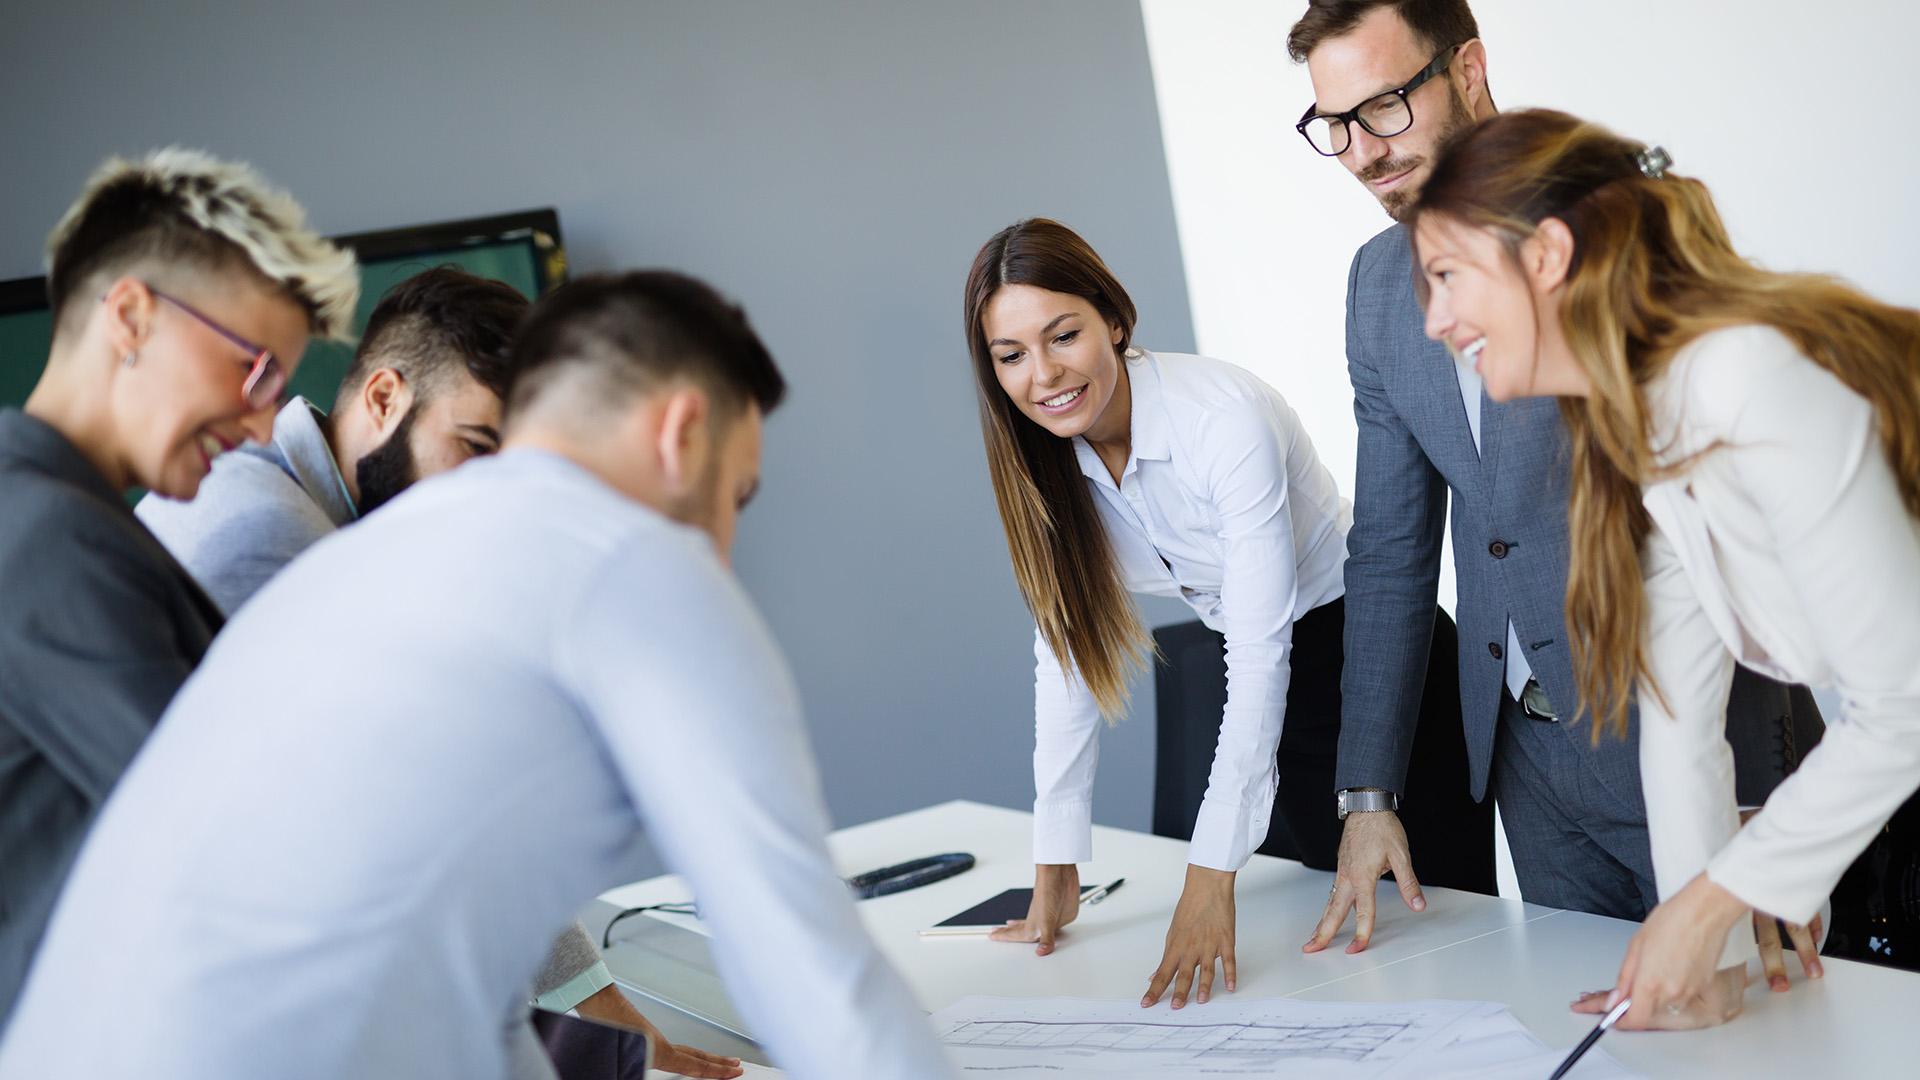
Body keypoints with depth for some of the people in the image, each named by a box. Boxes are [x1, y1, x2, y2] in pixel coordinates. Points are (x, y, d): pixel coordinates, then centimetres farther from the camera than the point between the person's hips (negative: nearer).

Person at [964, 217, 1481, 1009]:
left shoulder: (1225, 417, -31)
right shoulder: (1045, 458, -10)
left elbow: (1261, 652, -32)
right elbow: (1068, 644, -7)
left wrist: (1211, 879, -37)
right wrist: (1056, 872, -11)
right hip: (1264, 681, 6)